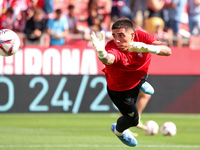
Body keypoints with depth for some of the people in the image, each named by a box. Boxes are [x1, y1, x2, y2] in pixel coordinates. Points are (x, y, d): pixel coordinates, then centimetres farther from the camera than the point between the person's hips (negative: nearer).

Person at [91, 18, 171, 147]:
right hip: (120, 90, -4)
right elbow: (108, 59, -69)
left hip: (140, 76, 4)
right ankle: (119, 131, 45)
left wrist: (147, 48, -59)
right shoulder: (112, 48, -43)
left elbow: (167, 51, -40)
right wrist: (102, 53, -93)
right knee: (132, 119, 11)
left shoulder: (141, 37, -32)